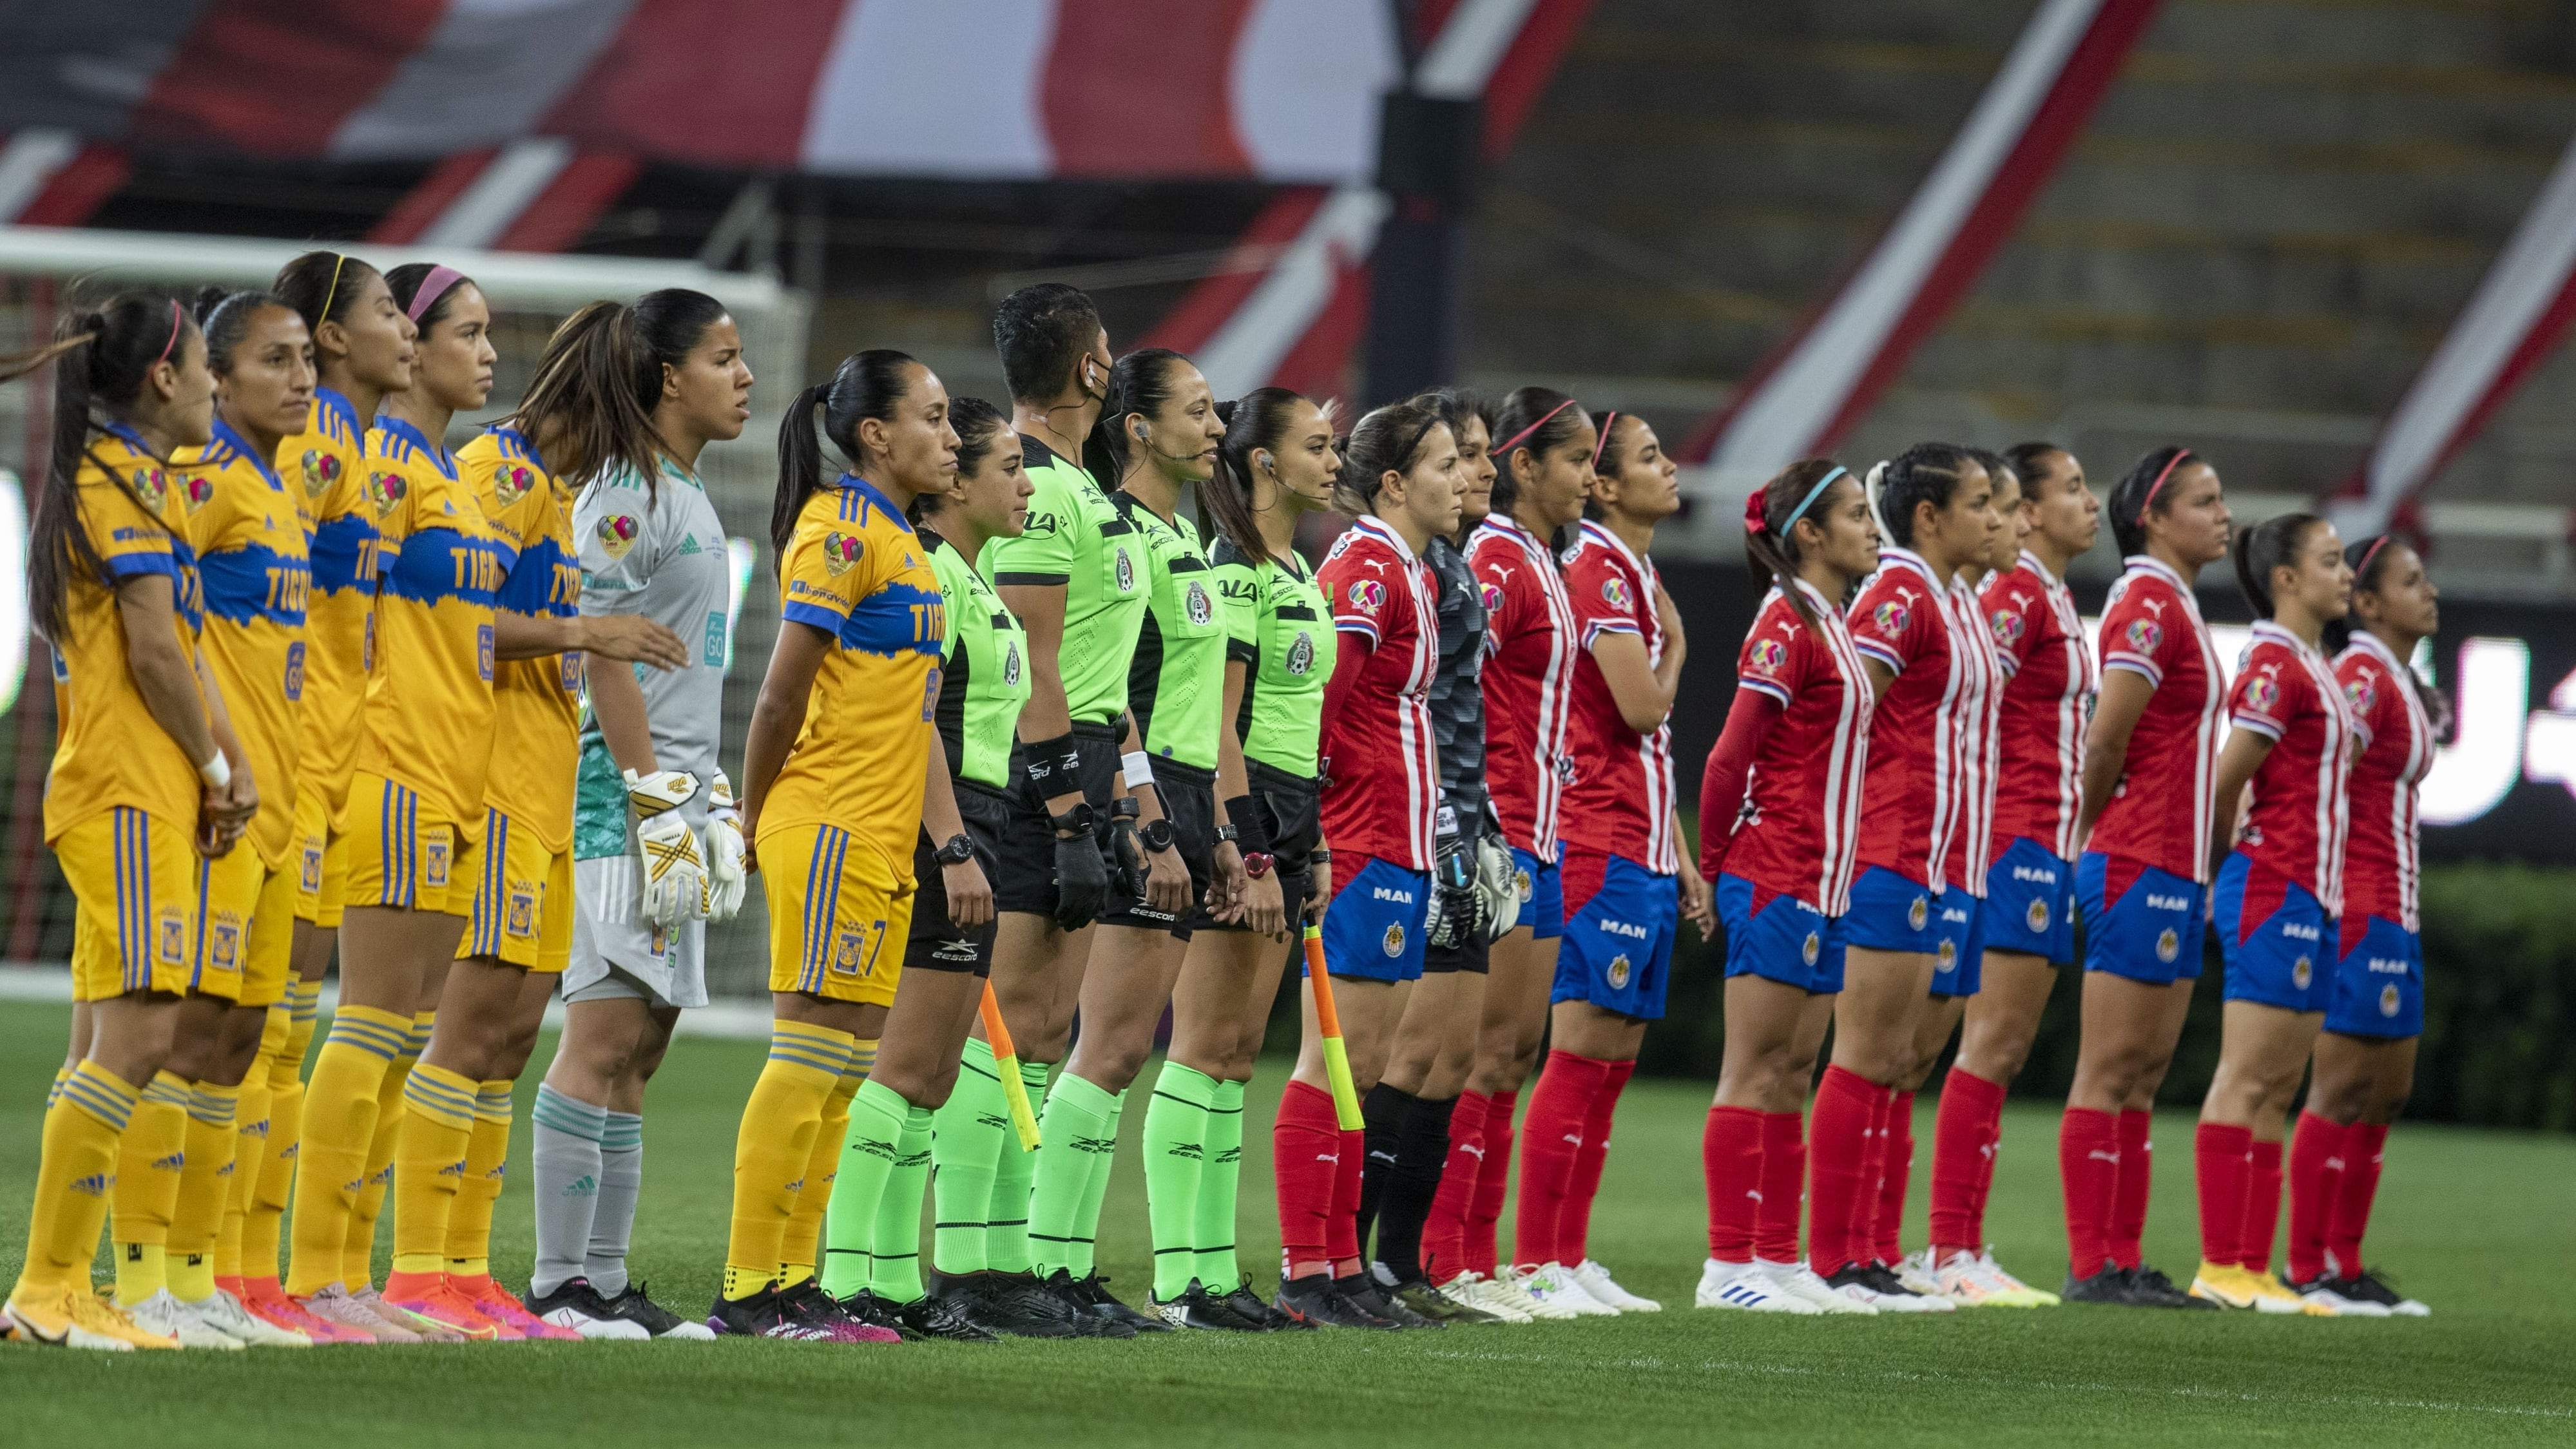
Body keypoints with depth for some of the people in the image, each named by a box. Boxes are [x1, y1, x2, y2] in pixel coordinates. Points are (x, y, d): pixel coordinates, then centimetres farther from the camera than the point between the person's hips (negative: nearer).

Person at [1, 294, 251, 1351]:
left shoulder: (133, 478, 21)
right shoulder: (128, 482, -10)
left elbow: (182, 644, 19)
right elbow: (153, 651, -15)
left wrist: (229, 760, 7)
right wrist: (214, 765, -3)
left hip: (126, 794, 11)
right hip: (130, 790, -11)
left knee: (110, 1039, 8)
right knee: (139, 1032, -14)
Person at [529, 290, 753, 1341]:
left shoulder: (687, 497, 19)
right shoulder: (624, 497, -10)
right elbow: (606, 660, -16)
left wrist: (710, 804, 21)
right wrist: (653, 798, -19)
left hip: (675, 791, 10)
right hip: (623, 786, -10)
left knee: (640, 1043, 8)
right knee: (605, 1034, -11)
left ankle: (606, 1282, 10)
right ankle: (559, 1284, -11)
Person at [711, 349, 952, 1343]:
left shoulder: (899, 542, 18)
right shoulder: (840, 532, -11)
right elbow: (782, 695, -12)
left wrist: (951, 837, 19)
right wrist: (755, 819, -5)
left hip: (881, 842, 9)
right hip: (831, 830, -9)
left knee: (849, 1063, 8)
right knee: (811, 1055, -10)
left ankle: (791, 1285, 10)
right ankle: (747, 1289, -9)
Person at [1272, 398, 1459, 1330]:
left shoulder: (1411, 574, 16)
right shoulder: (1365, 570, -13)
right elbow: (1309, 701, -21)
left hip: (1399, 848, 10)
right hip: (1361, 842, -10)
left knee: (1366, 1065, 11)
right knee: (1337, 1060, -7)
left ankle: (1342, 1270, 14)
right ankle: (1305, 1273, -5)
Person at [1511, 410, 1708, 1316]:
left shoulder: (1638, 576, 19)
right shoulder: (1599, 571, -11)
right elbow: (1641, 707, -18)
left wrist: (1680, 861, 20)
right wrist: (1675, 647, 2)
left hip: (1641, 850, 9)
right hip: (1602, 846, -9)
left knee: (1614, 1055, 9)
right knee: (1581, 1052, -10)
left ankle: (1569, 1258, 12)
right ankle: (1534, 1265, -9)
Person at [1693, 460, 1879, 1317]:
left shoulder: (1830, 626, 16)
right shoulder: (1786, 625, -13)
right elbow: (1731, 756, -15)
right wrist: (1714, 863, -7)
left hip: (1822, 883, 9)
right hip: (1776, 876, -9)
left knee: (1792, 1076, 10)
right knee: (1753, 1072, -6)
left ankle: (1779, 1261, 13)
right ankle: (1728, 1267, -5)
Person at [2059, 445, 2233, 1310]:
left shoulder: (2173, 606, 16)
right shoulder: (2148, 605, -13)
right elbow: (2104, 742, -18)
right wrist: (2097, 839, -4)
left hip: (2174, 873, 10)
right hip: (2140, 869, -10)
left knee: (2143, 1077, 9)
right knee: (2110, 1072, -7)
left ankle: (2124, 1264, 11)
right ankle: (2091, 1267, -6)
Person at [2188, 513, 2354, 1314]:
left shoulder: (2312, 668, 17)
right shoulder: (2275, 667, -12)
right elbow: (2223, 782, -13)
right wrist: (2224, 870, -1)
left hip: (2310, 898, 10)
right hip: (2274, 888, -10)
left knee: (2276, 1090, 8)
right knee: (2246, 1082, -8)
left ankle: (2254, 1268, 9)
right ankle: (2221, 1267, -8)